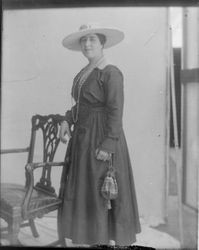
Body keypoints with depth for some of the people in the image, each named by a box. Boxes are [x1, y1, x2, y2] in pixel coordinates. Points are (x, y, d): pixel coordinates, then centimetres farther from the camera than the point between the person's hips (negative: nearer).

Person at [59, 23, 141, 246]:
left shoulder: (111, 73, -13)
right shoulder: (82, 75, 13)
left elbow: (116, 111, -18)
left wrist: (107, 145, -23)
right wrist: (66, 121, 2)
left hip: (103, 139, -8)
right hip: (83, 139, 8)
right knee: (87, 193, 13)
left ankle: (121, 242, 18)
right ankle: (97, 242, 28)